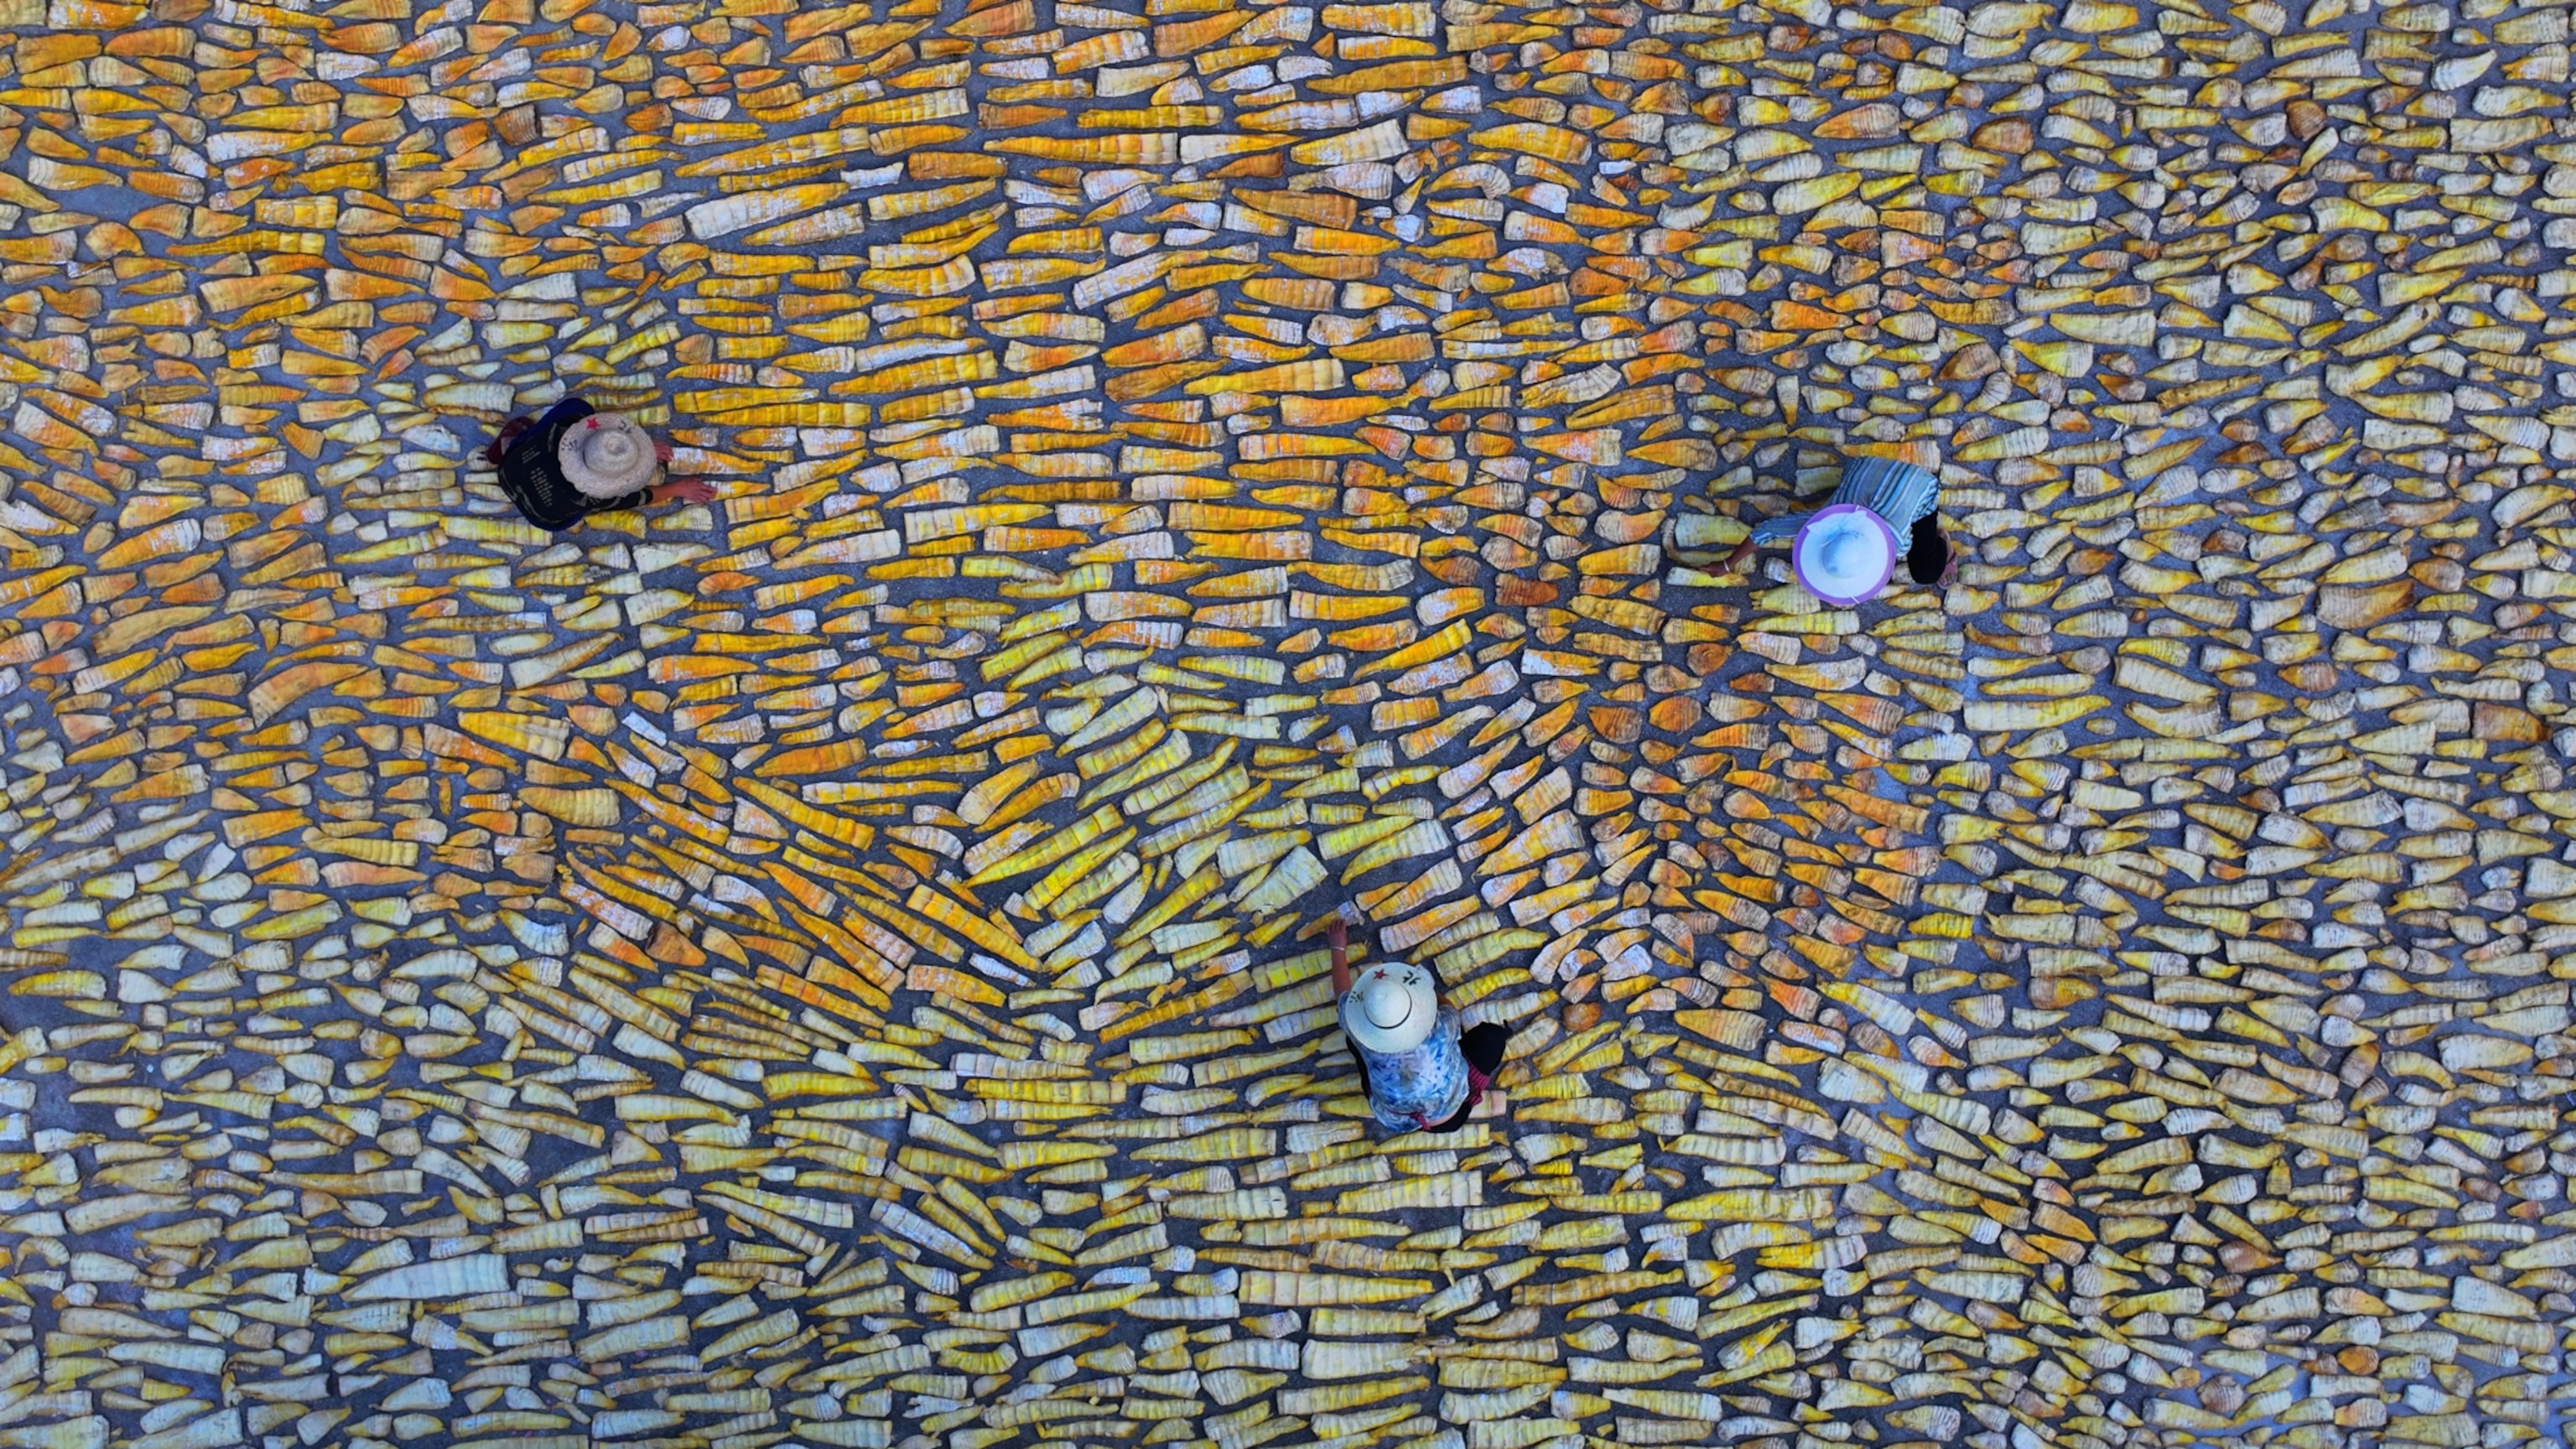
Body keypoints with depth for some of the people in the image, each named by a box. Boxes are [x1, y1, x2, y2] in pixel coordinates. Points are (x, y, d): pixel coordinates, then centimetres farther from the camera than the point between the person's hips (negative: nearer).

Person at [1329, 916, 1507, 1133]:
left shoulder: (1362, 1035, -30)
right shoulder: (1439, 1030, -33)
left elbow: (1344, 992, -6)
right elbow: (1451, 1010, -4)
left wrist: (1338, 947, 10)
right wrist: (1433, 994, 16)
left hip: (1397, 1123, 1)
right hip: (1451, 1118, -1)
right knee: (1492, 1033, 7)